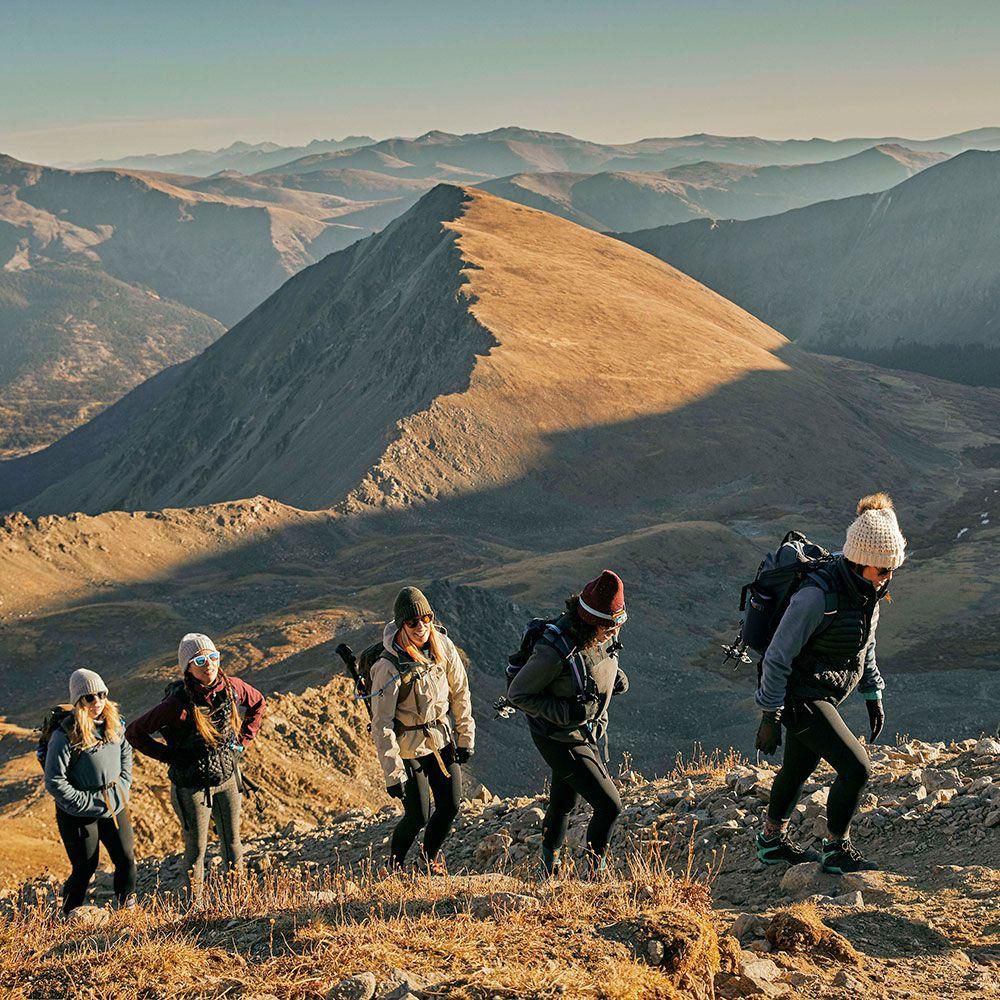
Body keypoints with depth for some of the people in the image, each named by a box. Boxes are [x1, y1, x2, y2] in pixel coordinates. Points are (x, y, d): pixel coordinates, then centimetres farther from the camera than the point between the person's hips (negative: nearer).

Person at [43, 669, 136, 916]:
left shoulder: (114, 724, 0)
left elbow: (126, 757, 14)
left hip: (114, 808, 5)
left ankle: (128, 906, 32)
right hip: (79, 813, -5)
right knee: (85, 867, 3)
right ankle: (70, 914, 27)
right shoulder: (65, 735, -18)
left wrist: (120, 792, 3)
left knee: (127, 859, 8)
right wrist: (87, 803, -16)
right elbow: (54, 781, -17)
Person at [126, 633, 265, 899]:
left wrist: (243, 740, 5)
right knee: (196, 848, 8)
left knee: (232, 841, 15)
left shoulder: (232, 687, -11)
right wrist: (170, 756, -14)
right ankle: (195, 904, 22)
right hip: (192, 785, -4)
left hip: (227, 778, 4)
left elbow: (258, 703, 13)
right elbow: (134, 733, -15)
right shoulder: (179, 703, -24)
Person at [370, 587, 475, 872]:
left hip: (442, 738, 5)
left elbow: (460, 694, 3)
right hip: (409, 746, -5)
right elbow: (381, 724, -22)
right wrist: (393, 774, -21)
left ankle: (430, 856, 34)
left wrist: (466, 737, 7)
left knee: (451, 806, 5)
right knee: (418, 817, -2)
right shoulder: (389, 666, -26)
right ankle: (395, 867, 27)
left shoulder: (443, 646, -10)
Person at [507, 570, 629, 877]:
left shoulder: (603, 636, -10)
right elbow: (517, 694, -22)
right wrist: (564, 711, -31)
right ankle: (596, 871, 15)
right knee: (609, 805, -9)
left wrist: (615, 675, -5)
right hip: (559, 740, -8)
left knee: (564, 801, 27)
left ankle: (549, 867, 50)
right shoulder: (555, 649, -33)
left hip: (585, 733, 8)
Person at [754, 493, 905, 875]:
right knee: (856, 767, -11)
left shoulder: (866, 590, -2)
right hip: (800, 696, -9)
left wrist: (874, 695, 16)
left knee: (799, 768, 23)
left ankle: (771, 841, 42)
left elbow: (864, 645, 15)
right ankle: (836, 850, 9)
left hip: (823, 696, 9)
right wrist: (769, 716, -19)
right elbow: (778, 657, -22)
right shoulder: (817, 596, -28)